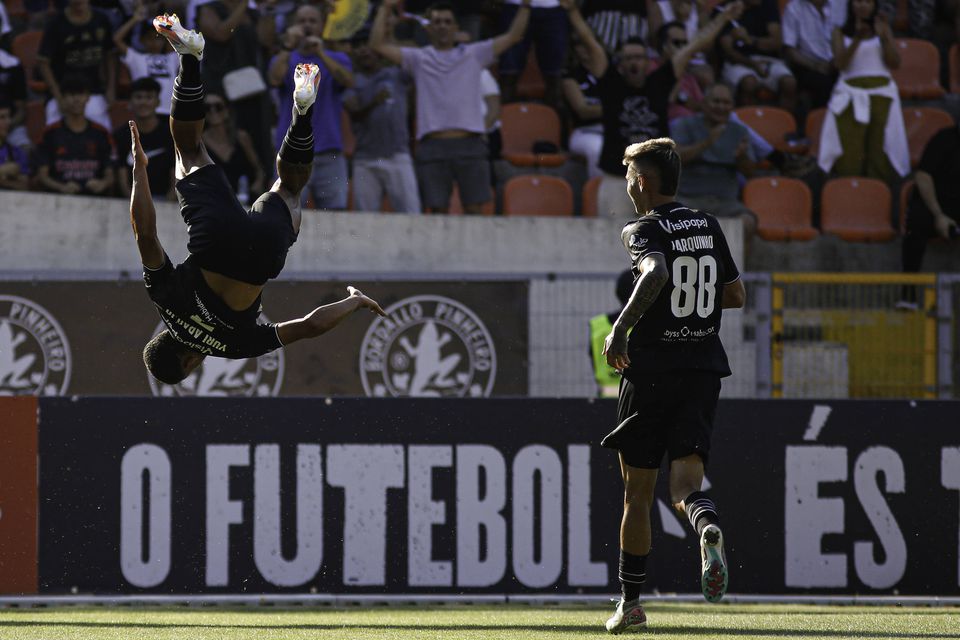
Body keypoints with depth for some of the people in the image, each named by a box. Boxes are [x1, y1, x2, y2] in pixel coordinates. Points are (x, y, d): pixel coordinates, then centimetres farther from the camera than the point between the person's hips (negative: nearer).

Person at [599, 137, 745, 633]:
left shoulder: (645, 229, -8)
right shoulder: (708, 227, 11)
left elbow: (656, 273, -29)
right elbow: (736, 295, 18)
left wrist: (620, 328, -26)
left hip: (651, 367, -4)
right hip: (704, 368, 4)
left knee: (638, 491, 8)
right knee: (684, 483, -2)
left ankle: (630, 603, 16)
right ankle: (708, 528, -38)